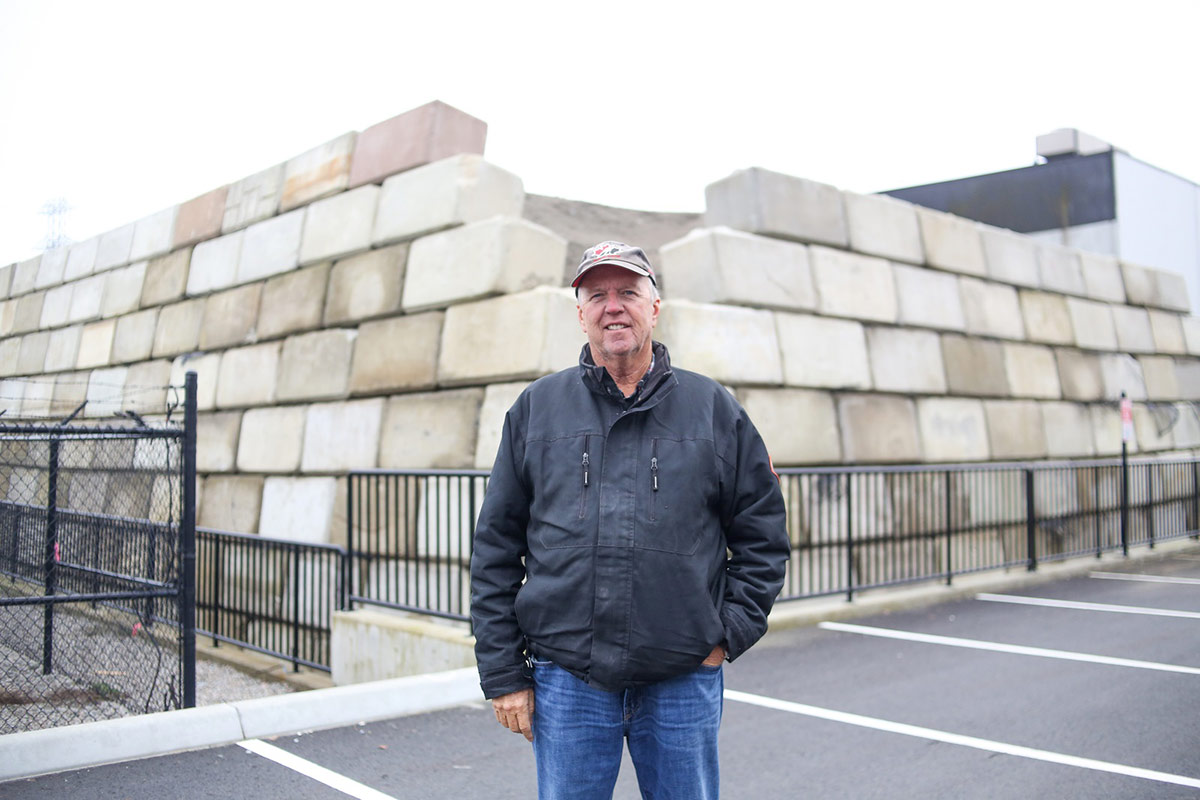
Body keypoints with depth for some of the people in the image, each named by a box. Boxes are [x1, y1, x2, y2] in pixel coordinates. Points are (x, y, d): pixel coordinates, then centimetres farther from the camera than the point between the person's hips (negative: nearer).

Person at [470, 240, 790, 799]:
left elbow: (762, 533, 10)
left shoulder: (713, 408, 7)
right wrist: (503, 673, 2)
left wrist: (731, 632, 0)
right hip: (566, 681, 0)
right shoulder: (536, 409, 7)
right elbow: (496, 548, 6)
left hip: (684, 680, 0)